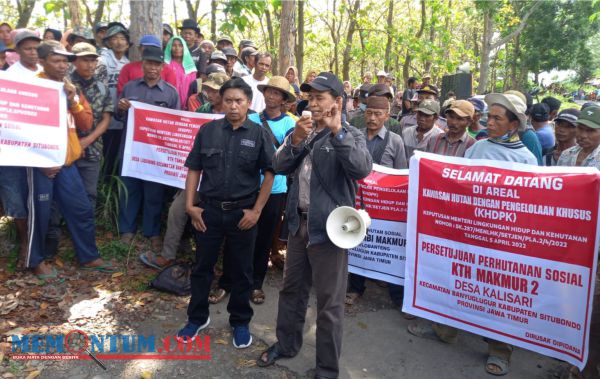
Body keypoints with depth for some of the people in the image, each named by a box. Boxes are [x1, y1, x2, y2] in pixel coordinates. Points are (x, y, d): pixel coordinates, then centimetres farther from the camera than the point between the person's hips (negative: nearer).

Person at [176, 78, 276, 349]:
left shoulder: (259, 134, -3)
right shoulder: (208, 131, 2)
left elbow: (269, 174, -3)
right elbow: (194, 170, 5)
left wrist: (256, 210, -7)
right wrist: (190, 205, -2)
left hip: (242, 213, -1)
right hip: (209, 210, 2)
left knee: (241, 270, 11)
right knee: (202, 266, 13)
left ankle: (240, 322, 29)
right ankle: (197, 317, 32)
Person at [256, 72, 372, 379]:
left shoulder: (350, 135, -7)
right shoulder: (301, 131, 12)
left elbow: (362, 169, -25)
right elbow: (279, 167, 3)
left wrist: (337, 131, -28)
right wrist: (296, 139, -13)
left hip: (329, 226, -6)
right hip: (299, 221, 6)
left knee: (329, 301, 4)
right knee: (292, 288, 20)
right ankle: (286, 344, 41)